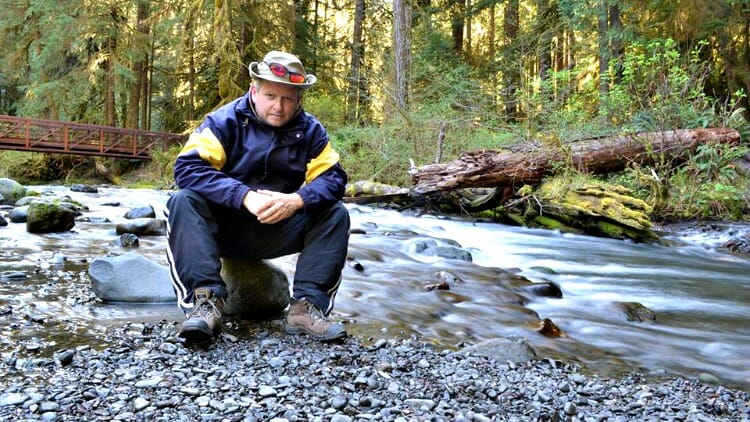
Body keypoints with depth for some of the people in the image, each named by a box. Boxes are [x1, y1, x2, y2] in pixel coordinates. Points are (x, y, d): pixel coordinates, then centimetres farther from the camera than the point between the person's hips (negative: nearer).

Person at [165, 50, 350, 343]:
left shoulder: (310, 130, 0)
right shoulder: (225, 121, -10)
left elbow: (333, 177, -10)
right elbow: (187, 166, -22)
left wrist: (297, 200, -31)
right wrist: (245, 196, -34)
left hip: (278, 233, 2)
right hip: (224, 227, -2)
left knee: (335, 214, -17)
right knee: (184, 202, -28)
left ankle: (307, 306, -26)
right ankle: (204, 300, -39)